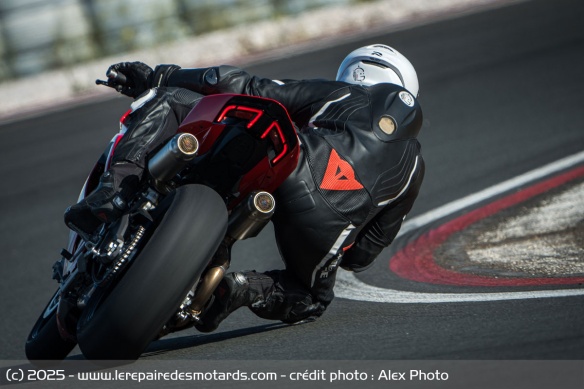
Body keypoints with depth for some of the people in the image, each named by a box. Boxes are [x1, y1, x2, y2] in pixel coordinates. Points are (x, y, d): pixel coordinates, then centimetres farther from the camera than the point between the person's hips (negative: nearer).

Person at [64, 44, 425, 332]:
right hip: (331, 226, 2)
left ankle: (116, 188, -13)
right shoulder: (414, 165, 36)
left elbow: (254, 89, 19)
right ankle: (244, 287, -1)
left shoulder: (343, 93, 30)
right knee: (313, 297, 35)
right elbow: (362, 255, 32)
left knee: (168, 100, 16)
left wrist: (160, 76, 23)